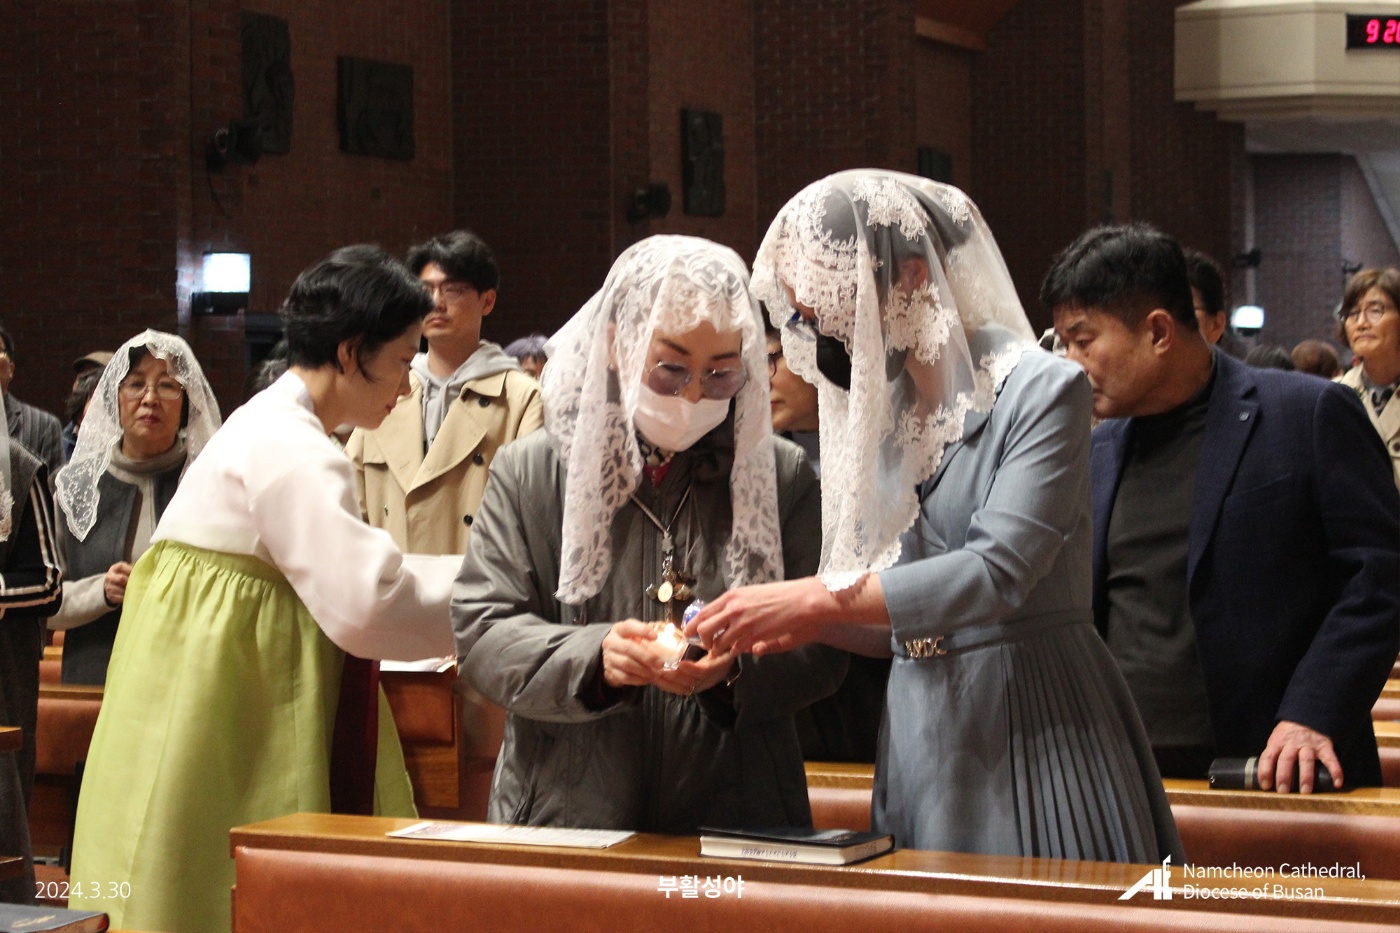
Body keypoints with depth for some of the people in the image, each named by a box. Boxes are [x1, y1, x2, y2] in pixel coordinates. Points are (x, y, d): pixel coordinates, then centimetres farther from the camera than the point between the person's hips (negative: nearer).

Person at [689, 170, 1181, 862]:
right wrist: (805, 622, -3)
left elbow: (996, 572, -22)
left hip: (1034, 730, -6)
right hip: (920, 736, 6)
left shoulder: (1041, 391, -10)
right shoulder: (879, 412, 11)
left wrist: (815, 598, -24)